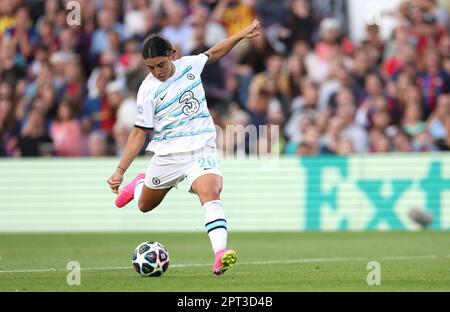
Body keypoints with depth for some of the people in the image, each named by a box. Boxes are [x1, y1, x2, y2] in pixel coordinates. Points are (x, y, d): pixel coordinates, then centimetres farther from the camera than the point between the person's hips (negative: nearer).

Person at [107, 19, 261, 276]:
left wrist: (242, 34, 16)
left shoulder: (189, 65, -1)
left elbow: (214, 53, 21)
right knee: (145, 205, 17)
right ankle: (139, 185, 56)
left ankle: (220, 254, -40)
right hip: (167, 155, 0)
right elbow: (139, 133, -6)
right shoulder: (148, 90, -10)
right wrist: (120, 171, -12)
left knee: (211, 192, -27)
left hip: (202, 148, 0)